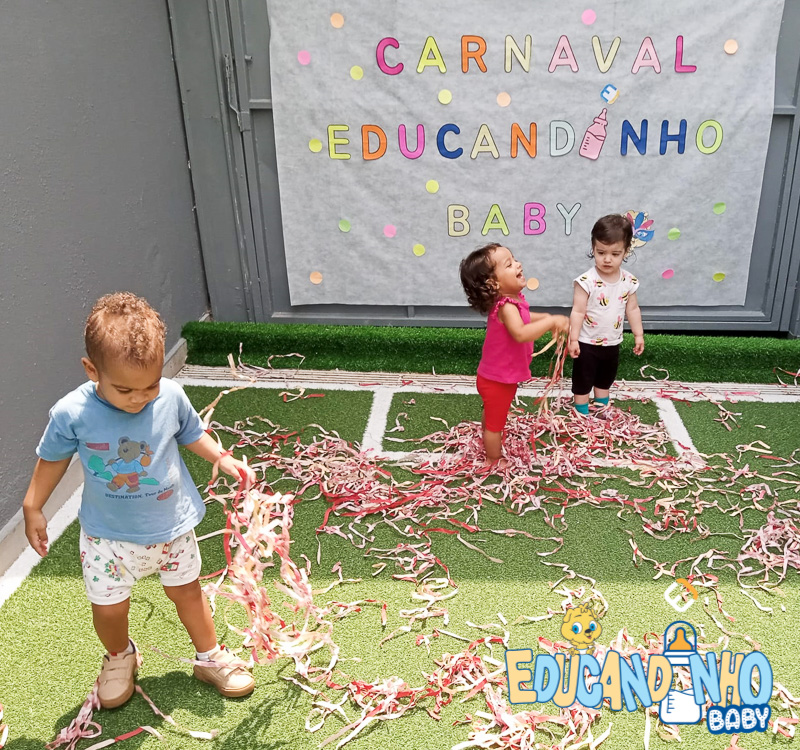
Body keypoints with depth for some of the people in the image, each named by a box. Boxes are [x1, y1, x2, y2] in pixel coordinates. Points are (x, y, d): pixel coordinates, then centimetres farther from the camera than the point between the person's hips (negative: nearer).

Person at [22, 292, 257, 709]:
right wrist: (33, 507, 3)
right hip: (109, 536, -1)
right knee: (108, 608, 8)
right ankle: (119, 658, 43)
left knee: (186, 591, 18)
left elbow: (192, 434, 1)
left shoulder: (171, 397, -20)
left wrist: (225, 460, -11)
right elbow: (53, 457, -4)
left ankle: (211, 658, 41)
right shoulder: (72, 413, -24)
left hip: (171, 523, 1)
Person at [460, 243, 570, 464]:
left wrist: (547, 318, 5)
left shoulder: (510, 300, -3)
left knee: (491, 414, 32)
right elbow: (520, 333, -51)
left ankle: (489, 444, 55)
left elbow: (522, 319, 19)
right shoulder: (507, 306, -33)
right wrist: (551, 321, -45)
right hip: (498, 379, -9)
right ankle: (494, 461, 33)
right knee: (496, 422, 13)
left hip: (494, 375, 9)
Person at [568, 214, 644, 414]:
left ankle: (602, 410, 42)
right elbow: (578, 312, -20)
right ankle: (582, 416, 22)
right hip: (587, 343, -5)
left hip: (612, 343, 5)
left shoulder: (629, 281, -8)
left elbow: (633, 309, 4)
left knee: (606, 379, 23)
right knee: (583, 380, 8)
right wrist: (573, 339, -20)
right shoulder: (586, 281, -23)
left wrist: (638, 335, 8)